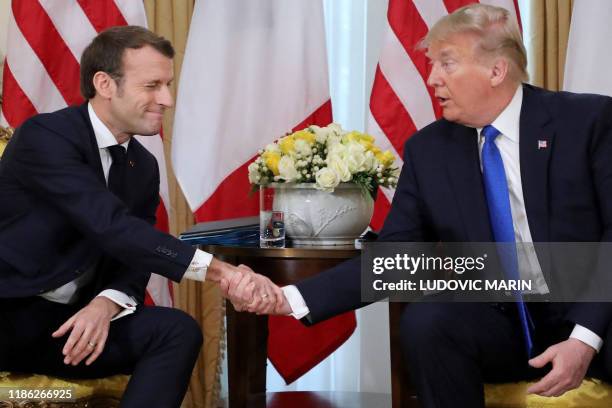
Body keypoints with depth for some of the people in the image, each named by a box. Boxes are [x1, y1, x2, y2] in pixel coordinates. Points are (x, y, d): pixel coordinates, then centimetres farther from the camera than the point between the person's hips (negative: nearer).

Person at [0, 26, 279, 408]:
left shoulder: (144, 166, 10)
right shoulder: (44, 136, -14)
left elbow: (134, 256, 7)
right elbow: (111, 227, -26)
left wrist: (106, 303, -18)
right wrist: (219, 271, -32)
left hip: (72, 321, 8)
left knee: (178, 330, -18)